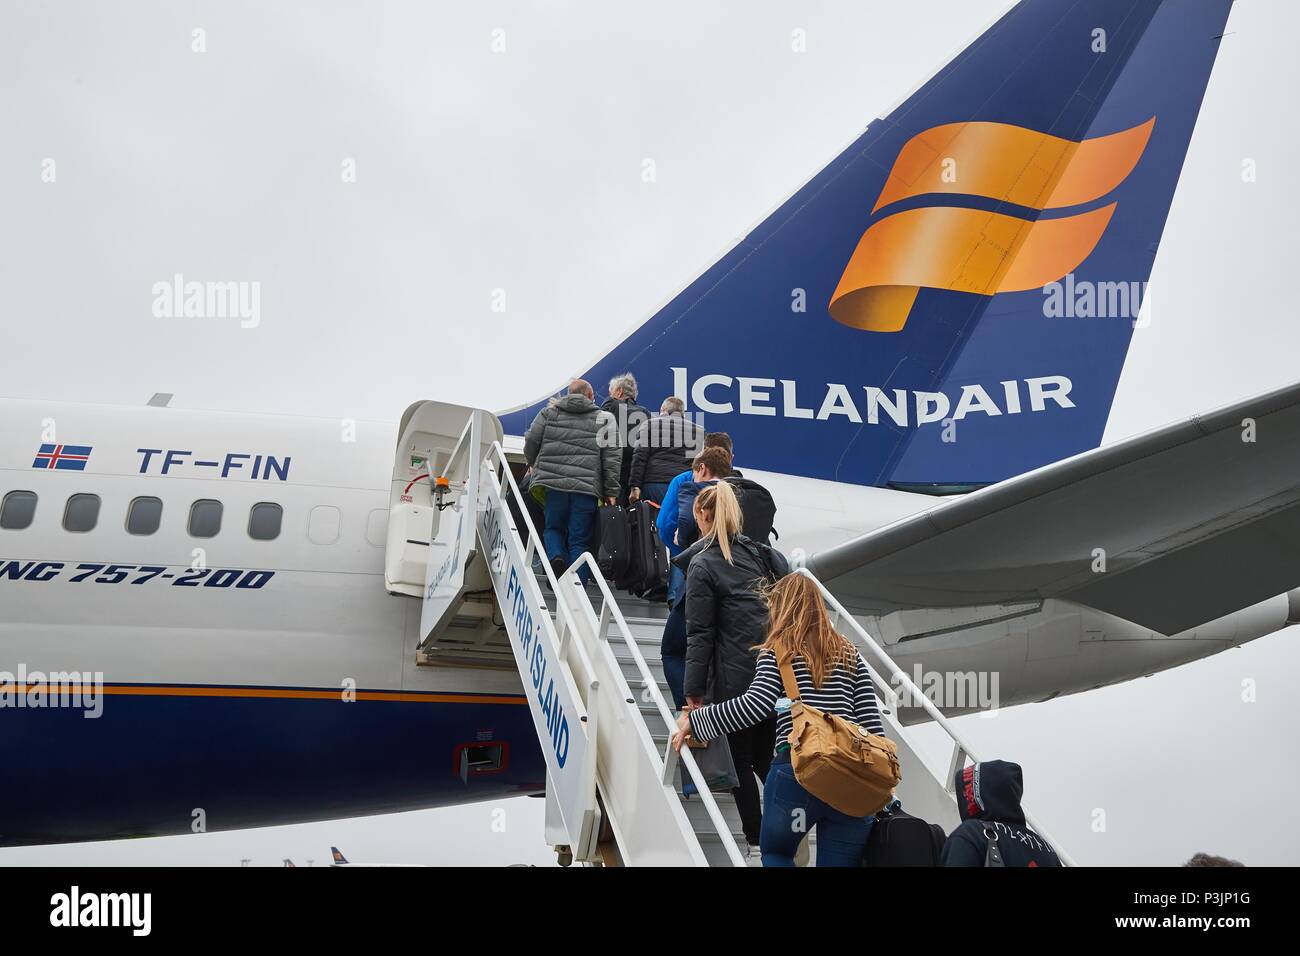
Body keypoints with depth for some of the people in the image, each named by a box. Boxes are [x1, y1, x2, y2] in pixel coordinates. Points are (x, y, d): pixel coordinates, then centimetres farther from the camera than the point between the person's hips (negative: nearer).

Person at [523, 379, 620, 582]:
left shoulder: (548, 413, 12)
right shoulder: (604, 419, 8)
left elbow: (531, 442, 9)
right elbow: (612, 457, 2)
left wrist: (534, 465, 29)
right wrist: (611, 492, 5)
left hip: (553, 483, 1)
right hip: (587, 488, -1)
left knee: (553, 528, 20)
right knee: (579, 540, 4)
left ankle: (557, 557, -9)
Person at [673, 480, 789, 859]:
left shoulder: (702, 565, -6)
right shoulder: (767, 555, 10)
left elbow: (700, 635, -8)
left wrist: (694, 692, -5)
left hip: (736, 678, -5)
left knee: (741, 761, 6)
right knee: (767, 758, 16)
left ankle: (756, 842, 6)